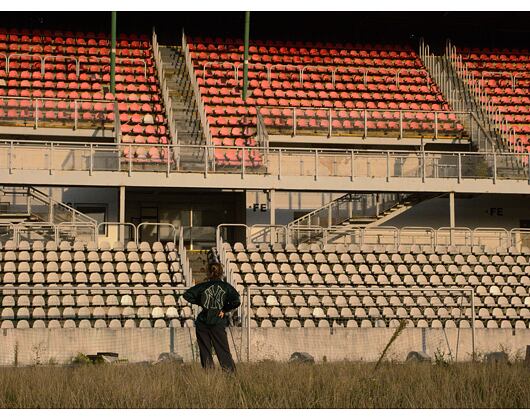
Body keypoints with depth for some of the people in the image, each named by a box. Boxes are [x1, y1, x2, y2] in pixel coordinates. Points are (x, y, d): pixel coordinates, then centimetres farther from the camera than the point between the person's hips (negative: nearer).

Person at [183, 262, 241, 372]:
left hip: (202, 323, 1)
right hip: (218, 323, -1)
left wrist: (200, 302, 8)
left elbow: (187, 295, -1)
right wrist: (224, 310, -1)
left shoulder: (203, 286, 1)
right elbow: (236, 301, -14)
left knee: (205, 351, 9)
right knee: (223, 351, 3)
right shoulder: (226, 287, -1)